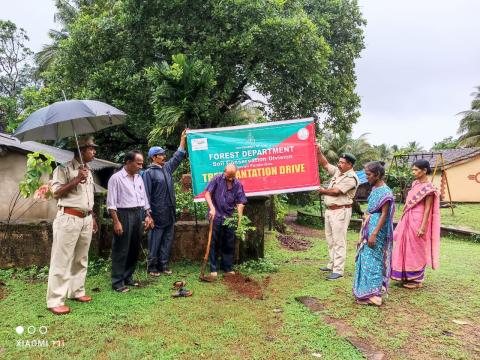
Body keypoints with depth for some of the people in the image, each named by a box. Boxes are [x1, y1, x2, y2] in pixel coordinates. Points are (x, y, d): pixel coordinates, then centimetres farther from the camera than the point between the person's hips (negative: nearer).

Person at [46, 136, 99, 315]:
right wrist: (76, 180, -20)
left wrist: (93, 218, 20)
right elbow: (56, 193, -14)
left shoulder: (88, 171, 16)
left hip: (86, 219, 8)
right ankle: (55, 301, 2)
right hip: (68, 218, -7)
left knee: (81, 259, 13)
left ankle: (77, 291, 25)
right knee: (62, 260, -4)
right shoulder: (64, 169, -7)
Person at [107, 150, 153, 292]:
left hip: (138, 214, 7)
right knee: (121, 250, -1)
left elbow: (144, 198, 18)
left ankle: (128, 277, 25)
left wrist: (148, 215, 11)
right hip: (124, 215, -7)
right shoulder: (116, 178, -9)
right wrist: (116, 221, -17)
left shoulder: (139, 178, 13)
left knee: (135, 249, 12)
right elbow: (111, 202, -12)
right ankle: (117, 282, 8)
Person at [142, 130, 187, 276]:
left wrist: (183, 139, 19)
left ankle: (163, 265, 21)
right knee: (155, 242, 3)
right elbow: (146, 195, -13)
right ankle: (151, 267, 15)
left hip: (169, 213, 7)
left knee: (167, 241, 11)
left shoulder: (167, 167, 11)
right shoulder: (149, 173, -10)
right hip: (157, 214, -7)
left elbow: (178, 157, 22)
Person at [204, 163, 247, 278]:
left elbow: (240, 203, 0)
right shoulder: (217, 179, -5)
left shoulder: (238, 184, 1)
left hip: (229, 217, 3)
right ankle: (213, 269, 11)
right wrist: (212, 208, -18)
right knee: (214, 243, 2)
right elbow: (207, 193, -7)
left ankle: (228, 268, 23)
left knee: (229, 244, 9)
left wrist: (239, 218, -9)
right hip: (216, 216, -2)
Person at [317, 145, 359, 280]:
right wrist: (318, 151, 3)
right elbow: (325, 164, 15)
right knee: (330, 239, 16)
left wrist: (323, 191, -1)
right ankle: (332, 264, 28)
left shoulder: (351, 178, -15)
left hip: (340, 211, -9)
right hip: (330, 210, 9)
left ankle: (338, 270, -5)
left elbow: (335, 191, -18)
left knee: (339, 241, -8)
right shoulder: (338, 172, 11)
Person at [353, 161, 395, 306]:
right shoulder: (375, 189, 11)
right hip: (369, 228, 9)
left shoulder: (384, 191, -16)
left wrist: (374, 234, -22)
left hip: (376, 229, -9)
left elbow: (384, 215, -19)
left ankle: (372, 294, 4)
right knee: (366, 258, 14)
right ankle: (367, 291, 26)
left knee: (372, 260, -4)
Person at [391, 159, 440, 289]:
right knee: (406, 248, 13)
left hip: (417, 221, -8)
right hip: (408, 220, 8)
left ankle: (417, 280, 16)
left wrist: (423, 227, -19)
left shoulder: (428, 188, -13)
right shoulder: (415, 184, 10)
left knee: (415, 250, 2)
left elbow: (427, 209, -15)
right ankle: (407, 276, 26)